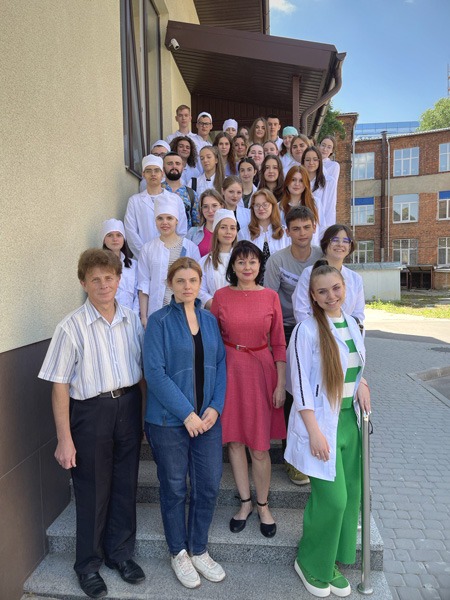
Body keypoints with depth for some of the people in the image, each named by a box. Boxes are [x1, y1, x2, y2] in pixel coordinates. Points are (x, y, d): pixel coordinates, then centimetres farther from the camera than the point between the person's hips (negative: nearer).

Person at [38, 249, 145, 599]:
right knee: (92, 490, 12)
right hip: (91, 410, -3)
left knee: (125, 484, 17)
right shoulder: (72, 327, -12)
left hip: (129, 405, 4)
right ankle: (88, 563, 37)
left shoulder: (132, 320, 0)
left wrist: (146, 415, 9)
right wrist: (65, 438, -9)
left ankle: (120, 552, 41)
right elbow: (60, 385, -9)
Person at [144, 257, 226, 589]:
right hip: (169, 419, -4)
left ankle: (198, 549, 34)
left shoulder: (210, 320, 6)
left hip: (207, 417, 4)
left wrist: (215, 406, -6)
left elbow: (220, 364, 6)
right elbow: (155, 371, -15)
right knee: (174, 487, 12)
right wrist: (186, 413, -16)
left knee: (209, 485, 10)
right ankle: (179, 552, 35)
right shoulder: (159, 321, -8)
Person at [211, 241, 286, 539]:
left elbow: (279, 344, 2)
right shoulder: (221, 296, 0)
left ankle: (263, 505, 28)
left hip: (261, 371, -1)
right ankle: (246, 502, 31)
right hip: (229, 371, 1)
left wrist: (281, 383, -1)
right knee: (234, 440, 11)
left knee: (260, 445, 5)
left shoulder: (271, 296, 0)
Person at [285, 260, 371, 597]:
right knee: (332, 498, -3)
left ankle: (331, 564, 34)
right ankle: (311, 565, 25)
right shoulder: (307, 330, -15)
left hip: (349, 420, 7)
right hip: (321, 422, -6)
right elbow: (300, 385, -15)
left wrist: (362, 384, -2)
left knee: (351, 495, 12)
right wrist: (315, 431, -16)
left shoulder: (352, 325, 5)